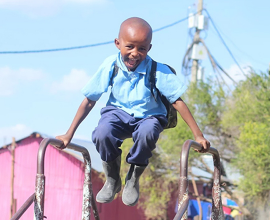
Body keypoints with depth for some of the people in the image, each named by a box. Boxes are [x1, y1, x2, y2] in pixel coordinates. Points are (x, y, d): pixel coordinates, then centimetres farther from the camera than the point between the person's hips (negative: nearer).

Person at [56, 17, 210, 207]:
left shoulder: (158, 71, -20)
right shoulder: (110, 65, -16)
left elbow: (177, 102, -16)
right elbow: (89, 101, -9)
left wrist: (198, 136, -18)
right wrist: (69, 134, -7)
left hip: (148, 116, -1)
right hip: (119, 112, 1)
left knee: (146, 133, -38)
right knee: (102, 134, -33)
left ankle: (134, 180, -8)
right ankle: (112, 180, -2)